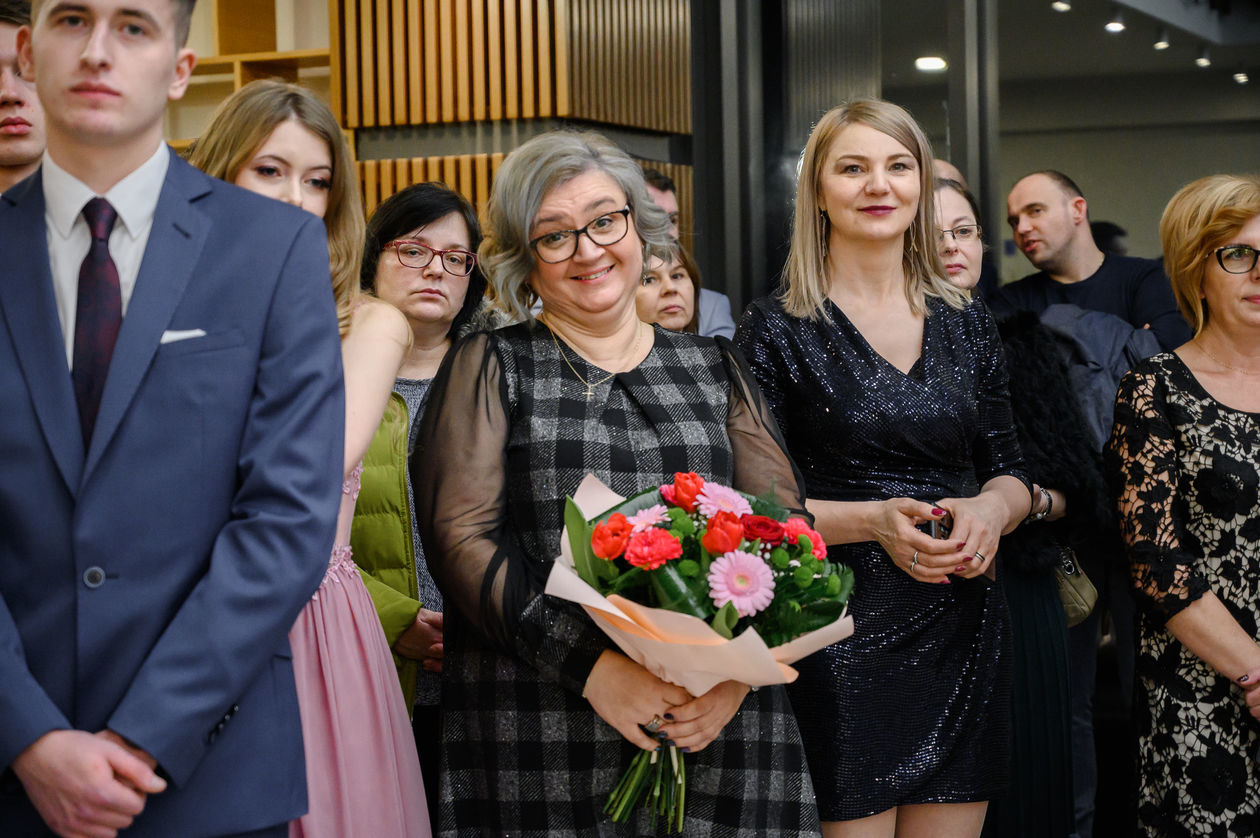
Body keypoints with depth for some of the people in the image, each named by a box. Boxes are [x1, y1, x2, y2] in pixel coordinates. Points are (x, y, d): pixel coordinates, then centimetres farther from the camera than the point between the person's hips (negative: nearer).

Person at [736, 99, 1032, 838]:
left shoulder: (968, 326, 11)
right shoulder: (778, 330, -3)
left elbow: (1009, 473, 14)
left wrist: (993, 509, -8)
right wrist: (872, 520, -19)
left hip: (964, 636, 4)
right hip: (836, 639, -4)